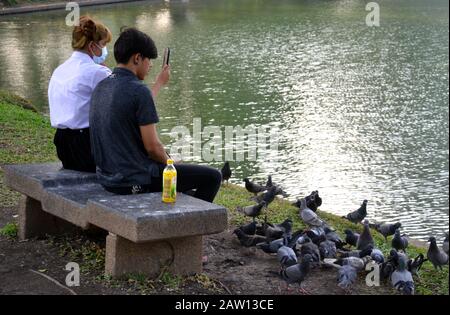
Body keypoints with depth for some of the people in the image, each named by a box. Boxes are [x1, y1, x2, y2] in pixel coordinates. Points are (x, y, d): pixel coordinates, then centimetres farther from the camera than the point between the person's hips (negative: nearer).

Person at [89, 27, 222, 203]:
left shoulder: (101, 87, 6)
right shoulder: (138, 91, -20)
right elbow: (152, 147, -20)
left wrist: (159, 83, 36)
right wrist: (169, 163, 1)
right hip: (136, 180, -9)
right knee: (212, 177, 4)